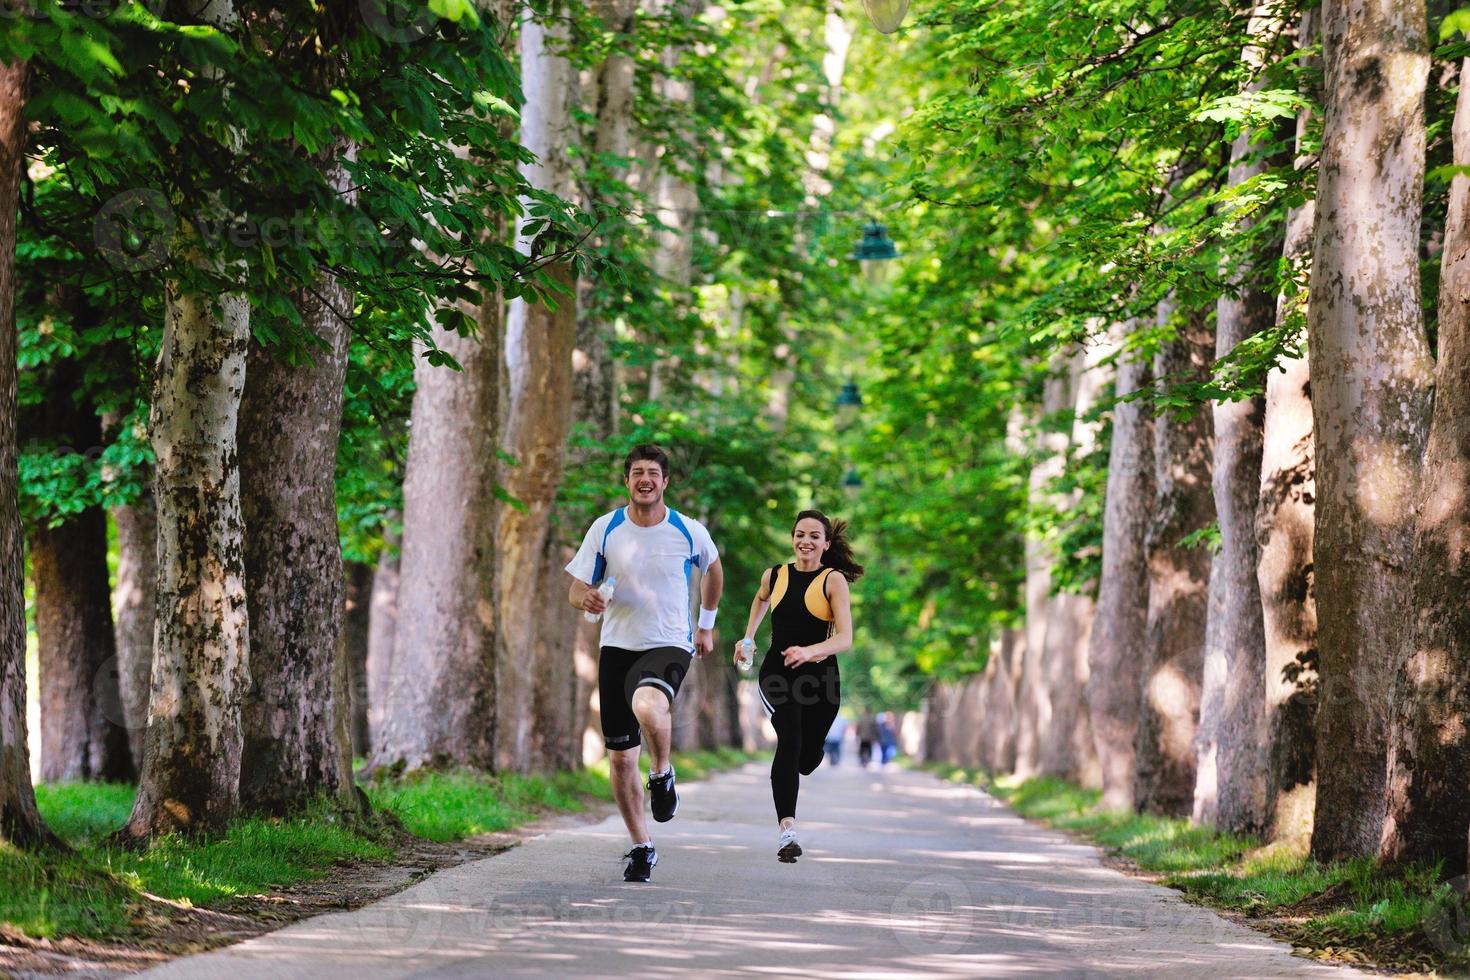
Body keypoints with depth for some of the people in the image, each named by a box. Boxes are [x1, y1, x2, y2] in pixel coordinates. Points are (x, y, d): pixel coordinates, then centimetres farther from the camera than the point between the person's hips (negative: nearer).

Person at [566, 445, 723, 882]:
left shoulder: (689, 532, -3)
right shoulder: (605, 529, -1)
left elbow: (713, 570, 19)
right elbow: (576, 588, 2)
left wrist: (706, 624, 23)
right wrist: (586, 599, -21)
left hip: (669, 645, -3)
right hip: (617, 647, 3)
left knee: (648, 706, -36)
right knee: (620, 757, 4)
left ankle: (662, 774, -5)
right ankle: (641, 847, 20)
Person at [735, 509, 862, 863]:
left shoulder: (834, 581, -6)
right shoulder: (774, 576, 4)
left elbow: (845, 638, -16)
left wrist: (810, 651, -32)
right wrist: (748, 637, 23)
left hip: (820, 677, 0)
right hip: (777, 673, 0)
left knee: (806, 761, 11)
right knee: (790, 738, -26)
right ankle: (787, 830, -33)